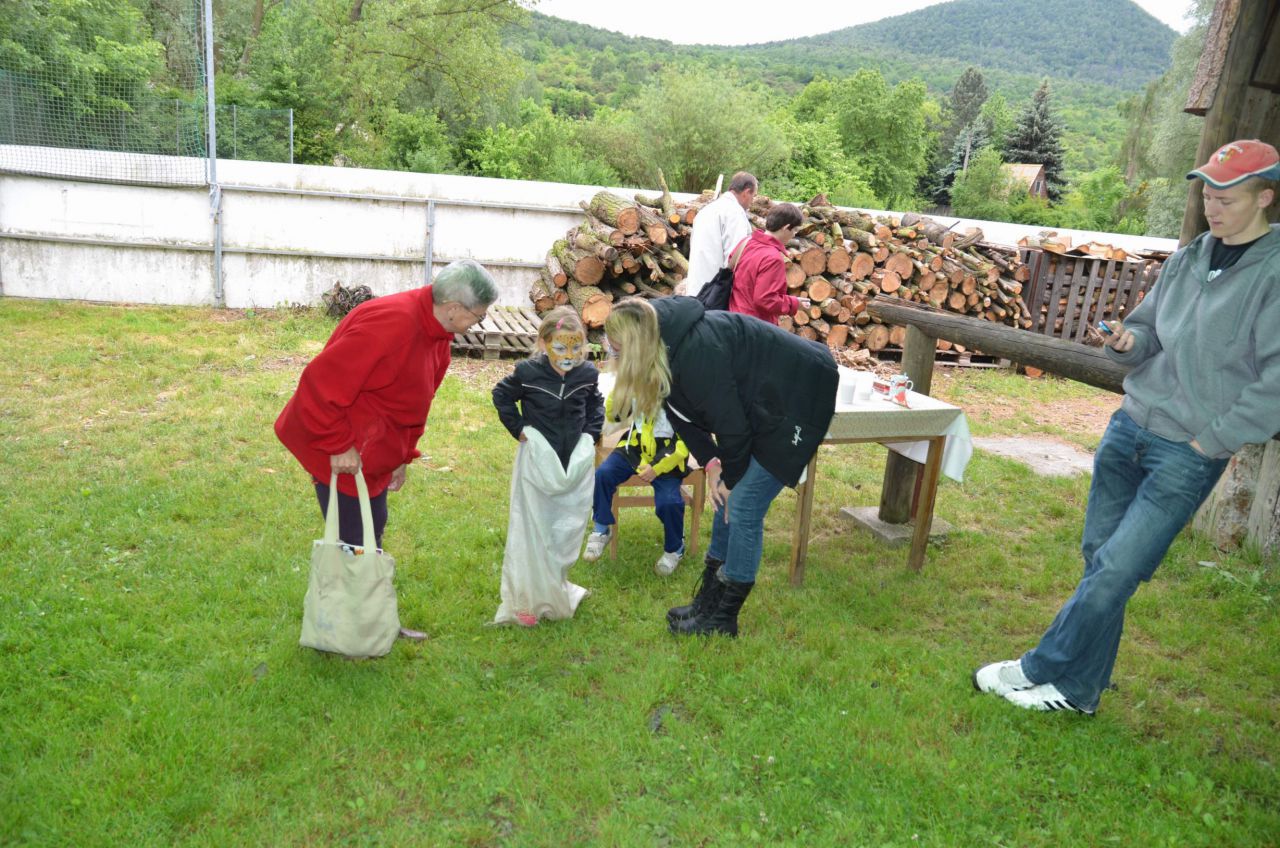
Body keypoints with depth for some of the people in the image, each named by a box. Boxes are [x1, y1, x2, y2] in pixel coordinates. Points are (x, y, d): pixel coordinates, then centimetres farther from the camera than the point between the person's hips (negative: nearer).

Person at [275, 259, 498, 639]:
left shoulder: (436, 333, 2)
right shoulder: (391, 323, -29)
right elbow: (322, 382, -30)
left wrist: (403, 455, 11)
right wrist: (338, 445, -25)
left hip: (373, 448, 10)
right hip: (340, 451, -10)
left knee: (372, 531, 18)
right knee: (352, 540, -1)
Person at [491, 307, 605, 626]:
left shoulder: (587, 373, -3)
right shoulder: (528, 372, -13)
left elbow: (596, 403, 17)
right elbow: (501, 395, 3)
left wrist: (591, 433, 5)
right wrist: (518, 428, -3)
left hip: (576, 461, 4)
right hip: (538, 460, -3)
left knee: (568, 528, 12)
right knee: (532, 528, 3)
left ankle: (556, 590, 31)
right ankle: (526, 600, 13)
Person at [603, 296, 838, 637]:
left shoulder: (697, 351, -31)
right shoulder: (666, 346, -2)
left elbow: (730, 421, -24)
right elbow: (684, 416, 6)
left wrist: (731, 476, -9)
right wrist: (711, 464, -4)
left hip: (796, 401, -9)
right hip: (761, 403, 9)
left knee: (743, 508, -8)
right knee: (727, 497, 10)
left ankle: (723, 620, 6)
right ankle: (707, 602, 21)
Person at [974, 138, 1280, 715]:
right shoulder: (1189, 258, 9)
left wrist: (1213, 439, -11)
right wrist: (1129, 341, -5)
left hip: (1189, 453, -6)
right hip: (1129, 426, 6)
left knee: (1115, 571, -6)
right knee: (1098, 554, 8)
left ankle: (1043, 671, 10)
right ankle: (1079, 690, 20)